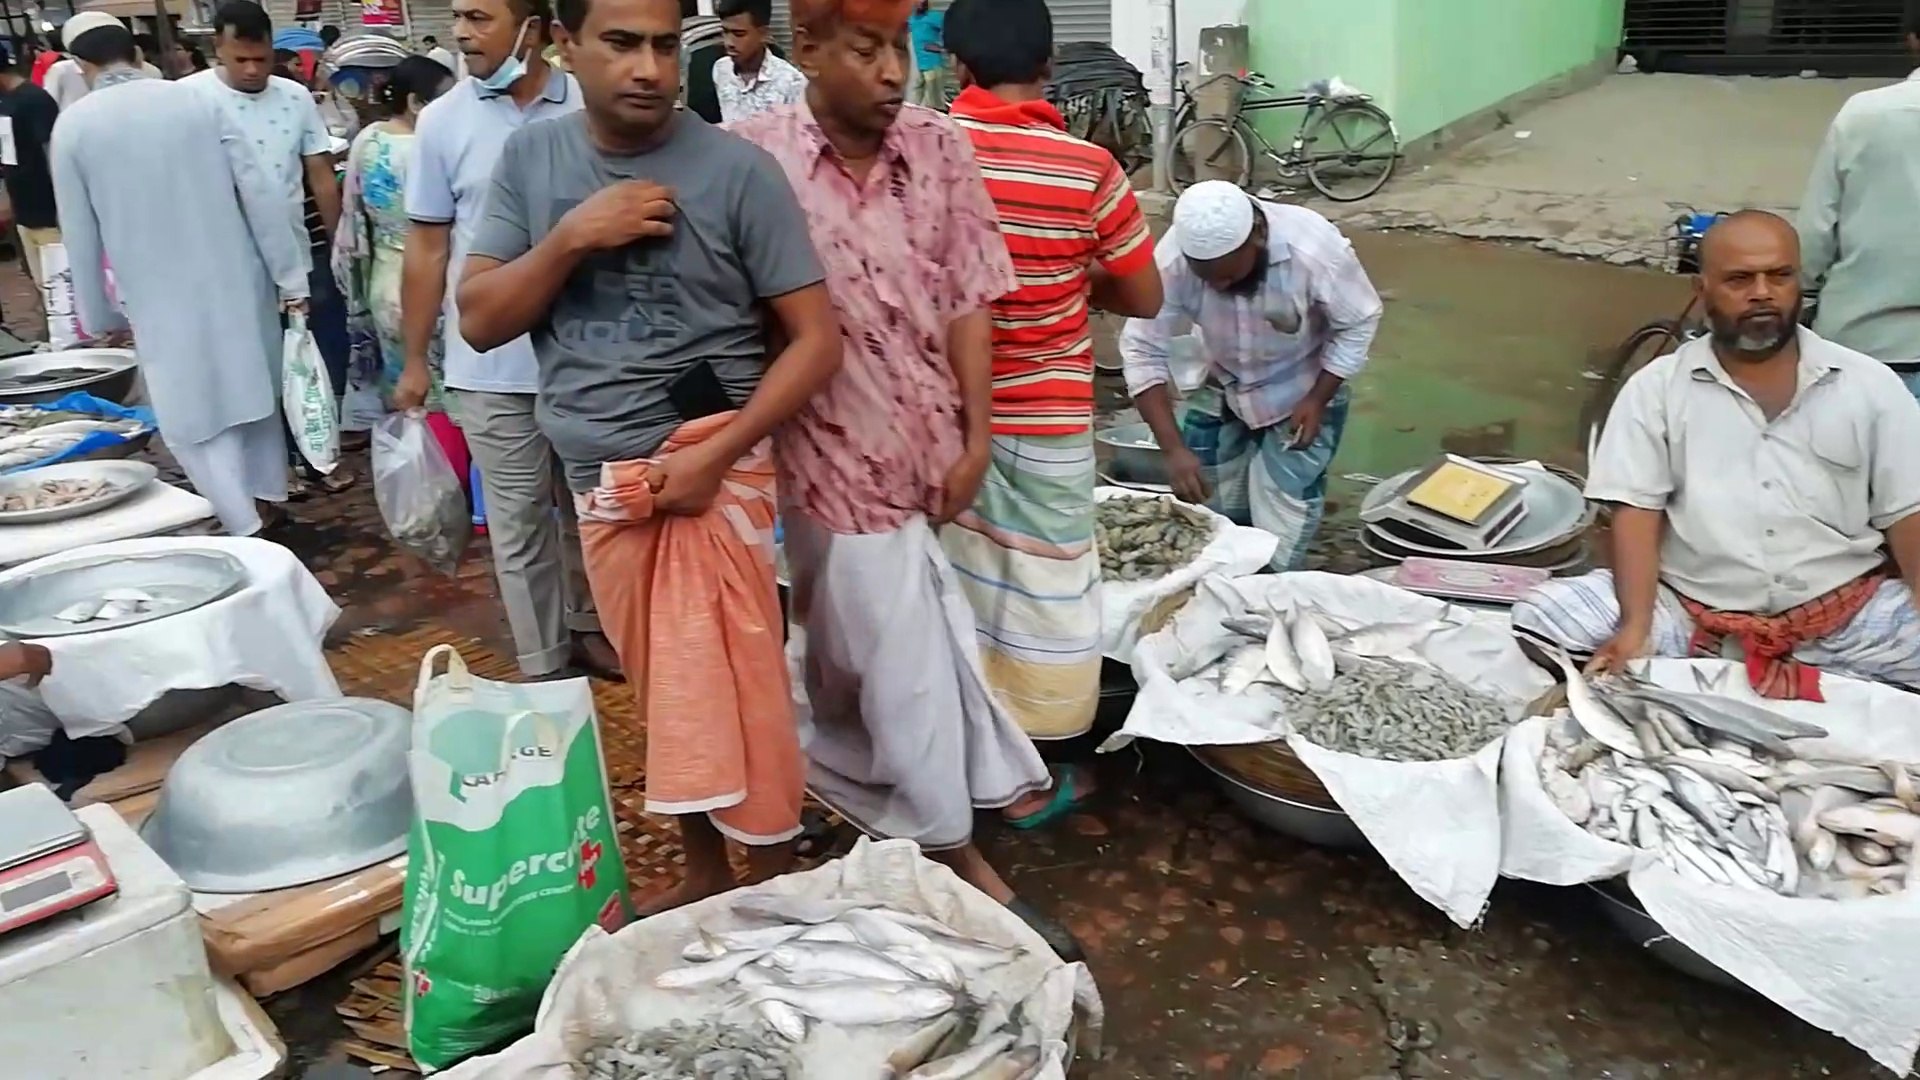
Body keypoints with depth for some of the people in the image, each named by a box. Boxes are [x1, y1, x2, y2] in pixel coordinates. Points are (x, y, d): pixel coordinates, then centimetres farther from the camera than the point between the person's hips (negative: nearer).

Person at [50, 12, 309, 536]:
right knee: (253, 392, 20)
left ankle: (249, 536, -3)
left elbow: (81, 235, 2)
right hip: (237, 283, 3)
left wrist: (99, 315, 13)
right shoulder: (197, 99, -2)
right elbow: (260, 192, -5)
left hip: (164, 299, -3)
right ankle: (268, 500, 35)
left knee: (197, 424, 5)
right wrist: (289, 276, 1)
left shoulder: (73, 126, -4)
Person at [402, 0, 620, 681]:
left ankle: (586, 625, 36)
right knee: (519, 521, 7)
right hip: (492, 366, 0)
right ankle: (543, 666, 19)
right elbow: (427, 248, 3)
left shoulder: (589, 108, -3)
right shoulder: (442, 122, -1)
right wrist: (415, 359, 4)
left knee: (586, 507, 16)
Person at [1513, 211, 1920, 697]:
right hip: (1690, 615, -1)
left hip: (1848, 615, 1)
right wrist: (1636, 628, -19)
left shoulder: (1869, 386, 7)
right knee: (1542, 616, -22)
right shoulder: (1655, 388, 3)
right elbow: (1636, 512, -4)